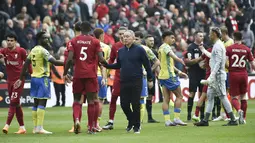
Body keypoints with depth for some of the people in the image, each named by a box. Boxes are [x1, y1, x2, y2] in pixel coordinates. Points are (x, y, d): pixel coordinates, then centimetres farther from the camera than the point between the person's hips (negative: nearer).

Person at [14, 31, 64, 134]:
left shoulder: (33, 50, 12)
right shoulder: (43, 50, -14)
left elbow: (26, 64, 14)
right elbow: (54, 62, -22)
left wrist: (21, 78, 18)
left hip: (34, 78, 9)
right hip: (42, 78, -9)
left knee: (36, 103, 12)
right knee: (42, 103, -9)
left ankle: (35, 128, 13)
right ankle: (40, 128, -14)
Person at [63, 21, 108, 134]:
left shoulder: (74, 41, 3)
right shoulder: (95, 41, 1)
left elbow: (69, 59, -6)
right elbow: (101, 59, -6)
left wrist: (65, 73, 3)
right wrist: (108, 65, 14)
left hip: (78, 74, 1)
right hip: (91, 74, -1)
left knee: (76, 100, 10)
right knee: (91, 101, 4)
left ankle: (76, 120, -16)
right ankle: (91, 127, 4)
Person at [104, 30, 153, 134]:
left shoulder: (139, 50, -3)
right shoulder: (121, 51, 12)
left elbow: (147, 65, 0)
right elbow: (118, 65, 19)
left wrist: (150, 79, -1)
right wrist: (106, 65, 6)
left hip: (136, 82, -4)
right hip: (124, 82, 4)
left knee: (135, 104, -2)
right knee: (124, 104, 2)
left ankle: (136, 126, 10)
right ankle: (131, 121, 27)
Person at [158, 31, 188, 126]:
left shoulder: (161, 48, 19)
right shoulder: (166, 46, -10)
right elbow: (170, 53, -35)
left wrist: (178, 71, 28)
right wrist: (178, 59, -54)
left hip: (163, 75, 9)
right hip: (169, 75, -9)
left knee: (166, 99, 5)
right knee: (179, 96, 0)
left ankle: (167, 120, 0)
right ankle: (176, 118, -4)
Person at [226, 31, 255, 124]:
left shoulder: (229, 49, -4)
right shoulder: (247, 49, 2)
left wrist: (228, 68, 5)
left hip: (233, 74, -2)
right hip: (243, 74, 2)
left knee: (234, 97, 3)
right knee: (243, 96, 15)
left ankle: (239, 110, -27)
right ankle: (243, 118, 16)